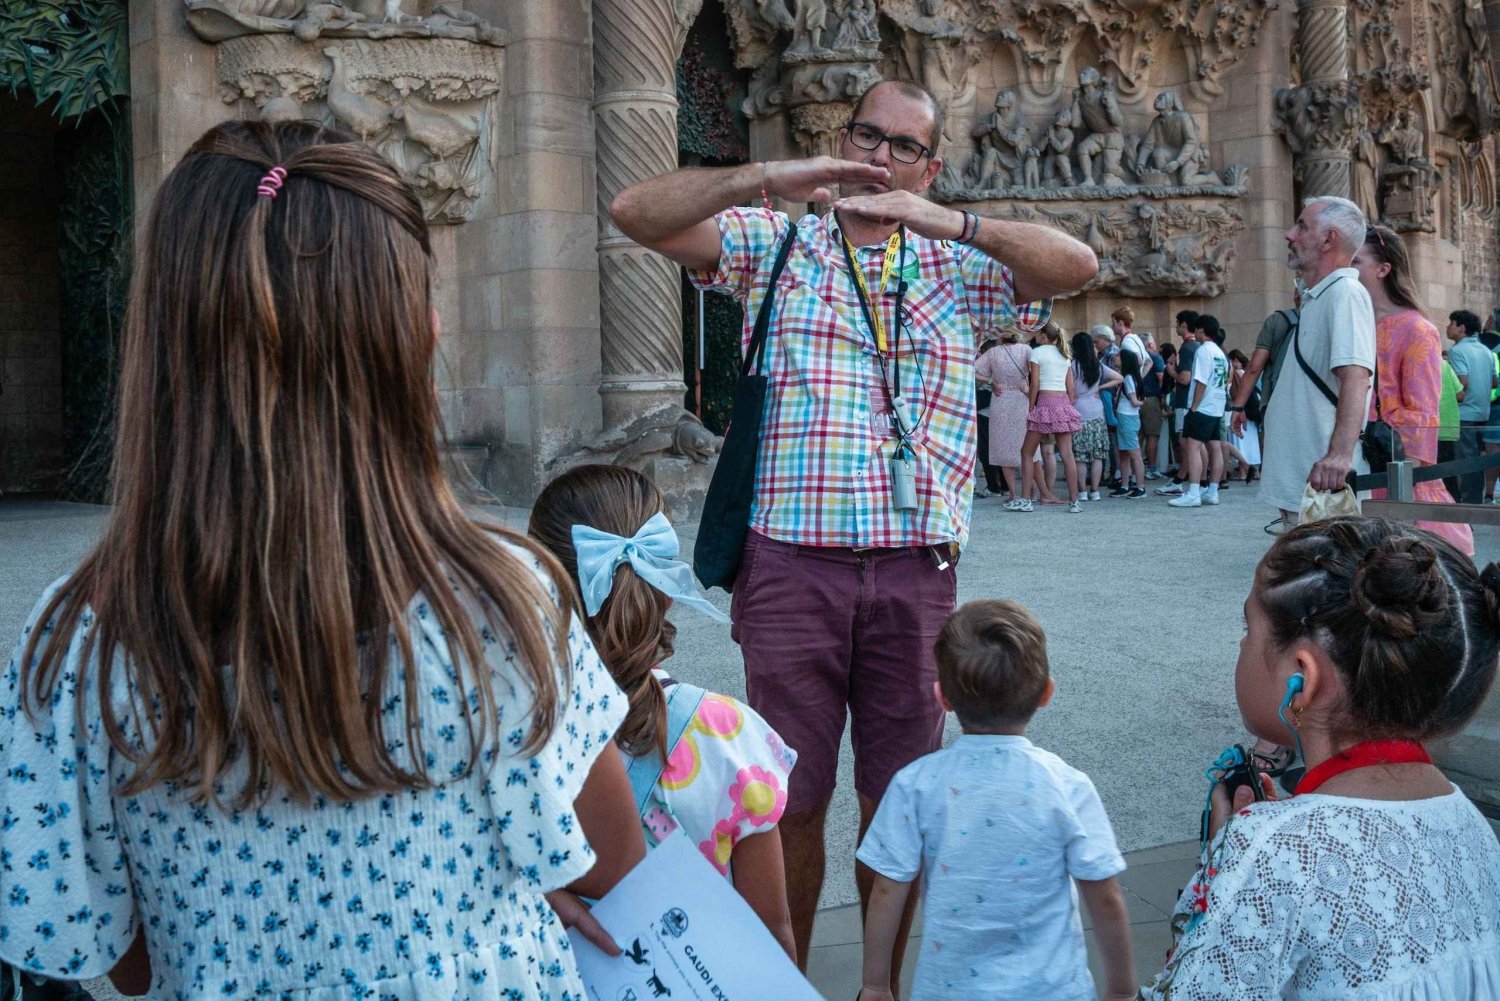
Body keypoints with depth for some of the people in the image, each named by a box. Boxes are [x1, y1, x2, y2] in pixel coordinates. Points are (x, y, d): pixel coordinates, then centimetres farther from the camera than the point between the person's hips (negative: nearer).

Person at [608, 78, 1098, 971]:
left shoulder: (961, 267, 13)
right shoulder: (774, 244, 9)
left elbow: (1078, 266, -2)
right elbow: (638, 212, -1)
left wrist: (944, 221, -13)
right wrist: (765, 180, -13)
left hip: (916, 571, 2)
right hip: (791, 565, -1)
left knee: (898, 801, 9)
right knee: (793, 796, 5)